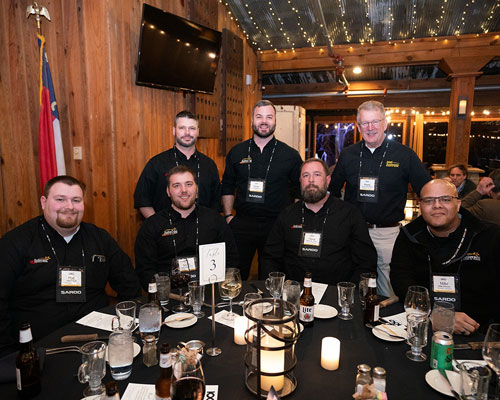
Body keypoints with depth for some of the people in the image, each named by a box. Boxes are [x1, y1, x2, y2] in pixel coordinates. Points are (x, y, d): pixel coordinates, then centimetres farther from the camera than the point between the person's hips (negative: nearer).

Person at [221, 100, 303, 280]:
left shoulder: (290, 155, 0)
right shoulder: (237, 152, 5)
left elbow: (299, 192, 5)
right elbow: (227, 187, 13)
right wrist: (228, 215, 4)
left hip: (276, 226, -1)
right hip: (241, 224, 1)